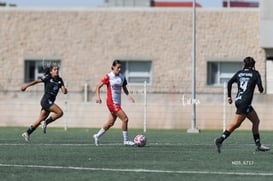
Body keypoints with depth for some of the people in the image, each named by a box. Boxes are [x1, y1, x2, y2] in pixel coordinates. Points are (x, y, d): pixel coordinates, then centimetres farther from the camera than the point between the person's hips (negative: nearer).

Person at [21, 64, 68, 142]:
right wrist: (26, 86, 3)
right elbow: (37, 81, 3)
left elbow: (64, 91, 6)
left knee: (40, 120, 9)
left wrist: (65, 90, -15)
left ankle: (27, 133, 14)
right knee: (60, 112, -20)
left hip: (50, 102, 7)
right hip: (46, 100, -7)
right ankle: (45, 123, -8)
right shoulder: (47, 78, -5)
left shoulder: (59, 80, 11)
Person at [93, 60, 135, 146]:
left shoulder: (122, 77, 8)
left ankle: (97, 136, 31)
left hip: (118, 103, 7)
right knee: (125, 119, -14)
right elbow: (98, 87, -5)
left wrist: (128, 95, -2)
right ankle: (126, 140, -5)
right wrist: (98, 96, -19)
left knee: (111, 123, 14)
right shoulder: (108, 77, -9)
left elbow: (124, 88, 17)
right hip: (111, 102, -7)